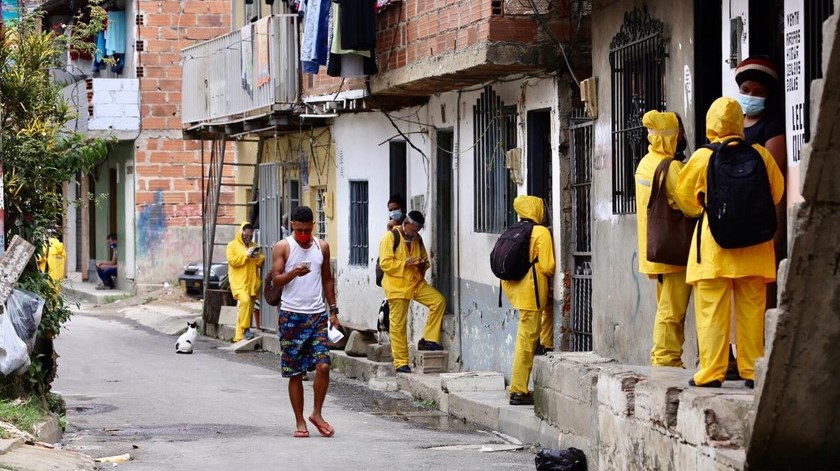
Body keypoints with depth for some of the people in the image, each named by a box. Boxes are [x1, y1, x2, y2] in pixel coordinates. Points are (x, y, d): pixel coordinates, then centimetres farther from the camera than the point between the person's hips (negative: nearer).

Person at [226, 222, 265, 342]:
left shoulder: (254, 246, 18)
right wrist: (246, 255, -13)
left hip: (252, 282, 5)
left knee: (249, 306, 3)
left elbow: (261, 262, 17)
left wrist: (258, 257, -4)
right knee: (244, 300, -28)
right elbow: (232, 260, -10)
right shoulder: (232, 245, 3)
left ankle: (239, 335, 9)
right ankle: (245, 328, -23)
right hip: (239, 281, -5)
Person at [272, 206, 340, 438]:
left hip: (318, 314, 2)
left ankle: (317, 414, 8)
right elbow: (276, 279, -7)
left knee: (323, 365, -10)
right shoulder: (283, 247, 0)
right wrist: (294, 273, -26)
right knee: (295, 372, 2)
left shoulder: (322, 247, 10)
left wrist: (333, 311, 13)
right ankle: (300, 422, 11)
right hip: (292, 315, -2)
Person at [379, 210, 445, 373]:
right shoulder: (390, 237, -8)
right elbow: (385, 263, -15)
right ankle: (401, 363, 6)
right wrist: (405, 263, -24)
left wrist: (423, 265, 0)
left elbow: (424, 259, 24)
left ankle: (428, 340, -5)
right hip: (397, 286, -6)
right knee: (398, 325, -2)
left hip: (416, 283, 6)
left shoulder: (417, 239, 12)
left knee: (439, 300, -14)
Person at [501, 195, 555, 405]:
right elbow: (547, 267, -12)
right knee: (526, 339, -4)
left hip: (516, 288, 7)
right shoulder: (541, 232, -9)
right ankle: (518, 390, -3)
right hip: (532, 292, -7)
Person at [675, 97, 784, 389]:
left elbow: (685, 198, 5)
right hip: (753, 245, 3)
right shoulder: (761, 155, -1)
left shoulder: (703, 158, -7)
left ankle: (711, 372, -1)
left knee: (712, 310, 1)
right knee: (751, 310, 9)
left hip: (714, 245, -3)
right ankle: (752, 370, 10)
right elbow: (777, 192, 12)